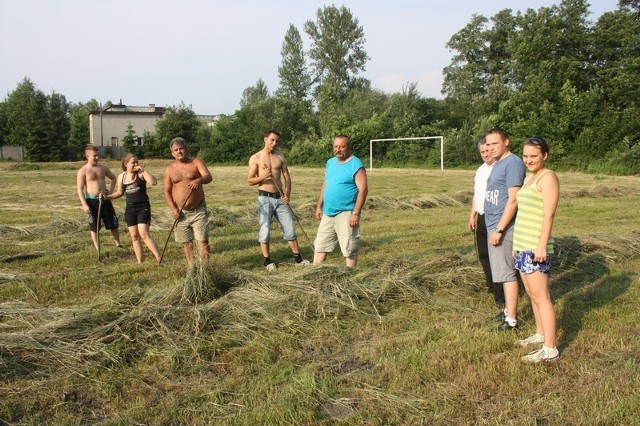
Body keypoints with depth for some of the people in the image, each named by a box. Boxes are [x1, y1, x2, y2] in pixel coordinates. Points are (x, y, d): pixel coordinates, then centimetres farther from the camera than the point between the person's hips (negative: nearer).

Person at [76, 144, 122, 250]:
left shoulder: (103, 168, 7)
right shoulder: (83, 171, -8)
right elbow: (80, 189, -10)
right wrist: (84, 205, -17)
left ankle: (118, 244, 21)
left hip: (105, 199, 4)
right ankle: (98, 249, 12)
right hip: (92, 201, -4)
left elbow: (113, 178, 22)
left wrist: (110, 191, 8)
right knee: (94, 227, 4)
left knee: (113, 224, 8)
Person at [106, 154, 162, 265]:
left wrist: (143, 170, -24)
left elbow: (154, 182, -26)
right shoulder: (121, 177, 6)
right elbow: (119, 193, 18)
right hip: (130, 209, 5)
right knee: (134, 236, 8)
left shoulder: (141, 173, -8)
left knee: (144, 234, -15)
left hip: (143, 207, -5)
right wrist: (107, 197, 6)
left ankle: (159, 259, -13)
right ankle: (139, 262, 16)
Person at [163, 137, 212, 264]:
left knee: (203, 240, -5)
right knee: (186, 242, 9)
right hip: (181, 212, 3)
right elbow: (167, 191, 5)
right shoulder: (169, 169, 4)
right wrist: (173, 209, -8)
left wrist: (199, 180, -41)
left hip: (199, 210, -2)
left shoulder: (196, 162, -2)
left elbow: (208, 176, -18)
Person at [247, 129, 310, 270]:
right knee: (265, 230, 0)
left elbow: (287, 177, 8)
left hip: (280, 198, 4)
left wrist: (287, 193, -8)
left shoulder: (281, 157, 9)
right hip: (265, 198, -4)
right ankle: (267, 260, 13)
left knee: (290, 228, 6)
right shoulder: (255, 158, -2)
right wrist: (263, 177, -22)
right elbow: (250, 181, -3)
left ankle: (298, 258, 15)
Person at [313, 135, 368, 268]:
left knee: (349, 249, 0)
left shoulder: (356, 165, -11)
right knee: (320, 245, 12)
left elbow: (363, 189, -15)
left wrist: (356, 213, -20)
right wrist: (319, 206, 15)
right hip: (327, 213, 7)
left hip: (346, 214, -7)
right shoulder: (330, 162, 12)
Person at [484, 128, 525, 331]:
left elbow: (513, 200, -20)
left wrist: (499, 229, -22)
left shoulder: (513, 163, -14)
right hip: (493, 225, 9)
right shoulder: (497, 164, 15)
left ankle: (511, 320, 1)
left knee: (506, 272, -5)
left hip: (503, 227, -9)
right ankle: (508, 310, 28)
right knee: (503, 272, 17)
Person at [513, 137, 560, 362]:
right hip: (523, 245, 9)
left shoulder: (548, 178, -10)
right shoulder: (529, 179, 17)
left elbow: (548, 215, -17)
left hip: (536, 246, -9)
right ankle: (540, 334, 28)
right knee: (531, 293, 16)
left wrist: (542, 245, -23)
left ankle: (550, 349, -4)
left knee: (541, 296, -8)